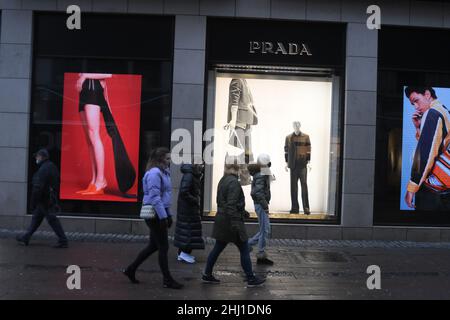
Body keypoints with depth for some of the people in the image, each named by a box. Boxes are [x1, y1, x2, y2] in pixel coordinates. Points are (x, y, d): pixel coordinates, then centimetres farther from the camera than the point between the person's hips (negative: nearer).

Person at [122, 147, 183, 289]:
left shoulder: (163, 173, 15)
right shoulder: (154, 173, -16)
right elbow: (155, 197, -21)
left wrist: (168, 214, 20)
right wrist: (163, 216, -22)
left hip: (161, 213, 10)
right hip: (155, 214, -10)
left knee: (154, 246, 15)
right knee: (163, 247, -1)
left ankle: (131, 269, 26)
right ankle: (167, 280, 9)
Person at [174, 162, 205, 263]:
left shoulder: (193, 175, 12)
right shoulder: (188, 175, -18)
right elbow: (184, 192, -25)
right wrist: (195, 200, -17)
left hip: (189, 208, 10)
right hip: (187, 209, -10)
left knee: (185, 229, 13)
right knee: (190, 229, -5)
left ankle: (182, 253, 19)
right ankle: (185, 252, 2)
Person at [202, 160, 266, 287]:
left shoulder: (223, 180, 11)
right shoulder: (233, 182, -18)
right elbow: (231, 205, -23)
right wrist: (235, 224, -22)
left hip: (221, 219, 9)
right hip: (232, 220, -9)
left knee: (217, 248, 15)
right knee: (244, 250, 2)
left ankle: (207, 275, 22)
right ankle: (251, 279, 11)